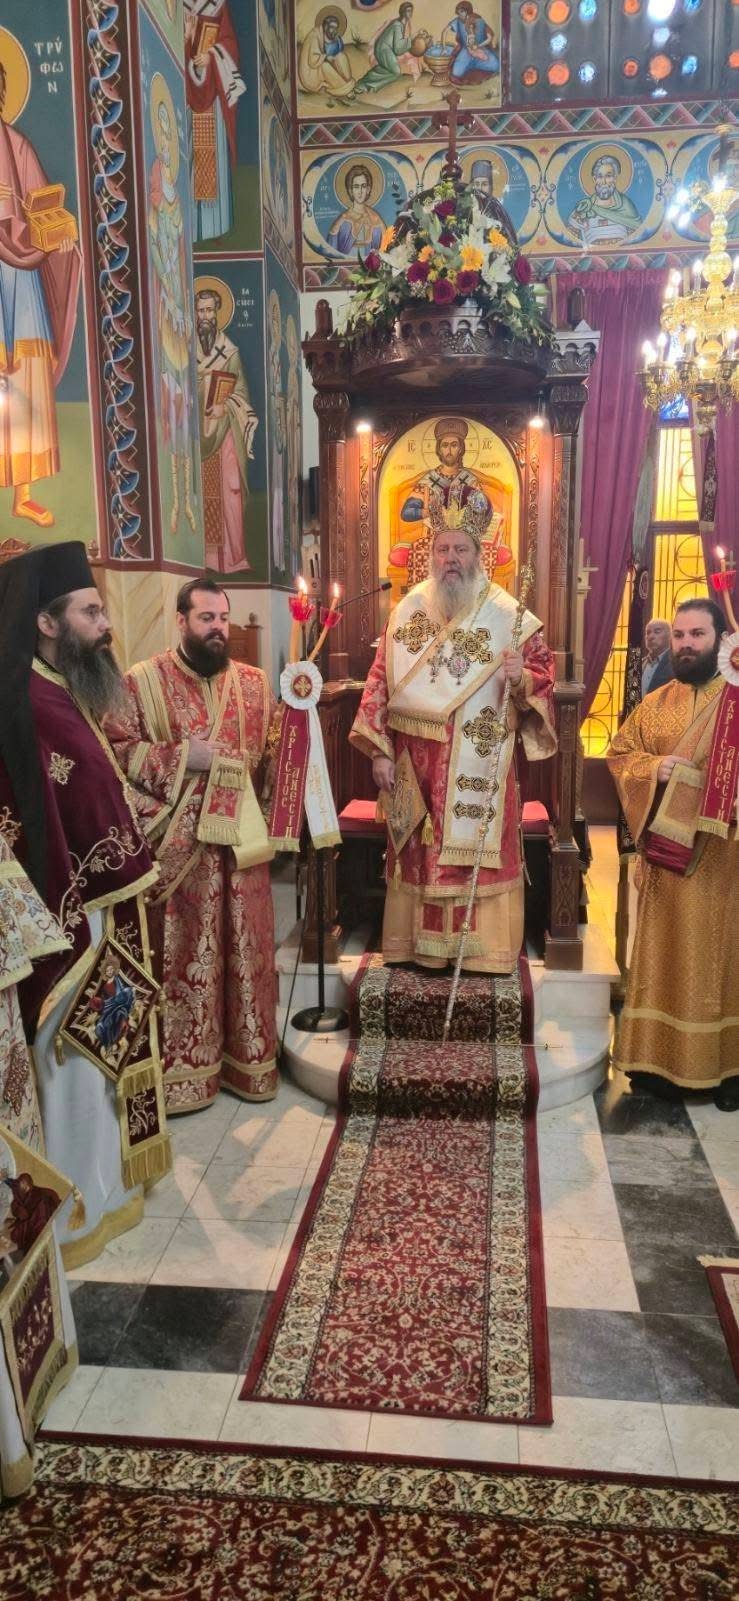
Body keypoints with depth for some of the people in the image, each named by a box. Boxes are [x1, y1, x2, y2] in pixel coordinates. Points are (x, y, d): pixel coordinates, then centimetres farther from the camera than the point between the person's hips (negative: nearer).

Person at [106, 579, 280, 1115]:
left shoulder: (254, 682, 10)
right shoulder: (143, 681, 0)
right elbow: (117, 749, -7)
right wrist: (180, 758, -15)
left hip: (240, 837, 3)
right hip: (176, 844, -3)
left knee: (246, 949, 10)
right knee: (182, 954, 4)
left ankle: (247, 1058, 24)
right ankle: (183, 1069, 16)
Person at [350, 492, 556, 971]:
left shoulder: (506, 614, -1)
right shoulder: (408, 609, 6)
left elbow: (544, 674, 1)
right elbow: (380, 681, 5)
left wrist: (522, 678, -23)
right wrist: (380, 750, -1)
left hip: (480, 766, -2)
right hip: (418, 765, 3)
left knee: (479, 851, 2)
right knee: (418, 853, 9)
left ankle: (483, 949, 14)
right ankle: (416, 946, 21)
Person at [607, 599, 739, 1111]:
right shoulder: (656, 703, 9)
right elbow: (619, 751, 13)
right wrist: (652, 768, -7)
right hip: (666, 848, 3)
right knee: (665, 954, 8)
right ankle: (662, 1058, 18)